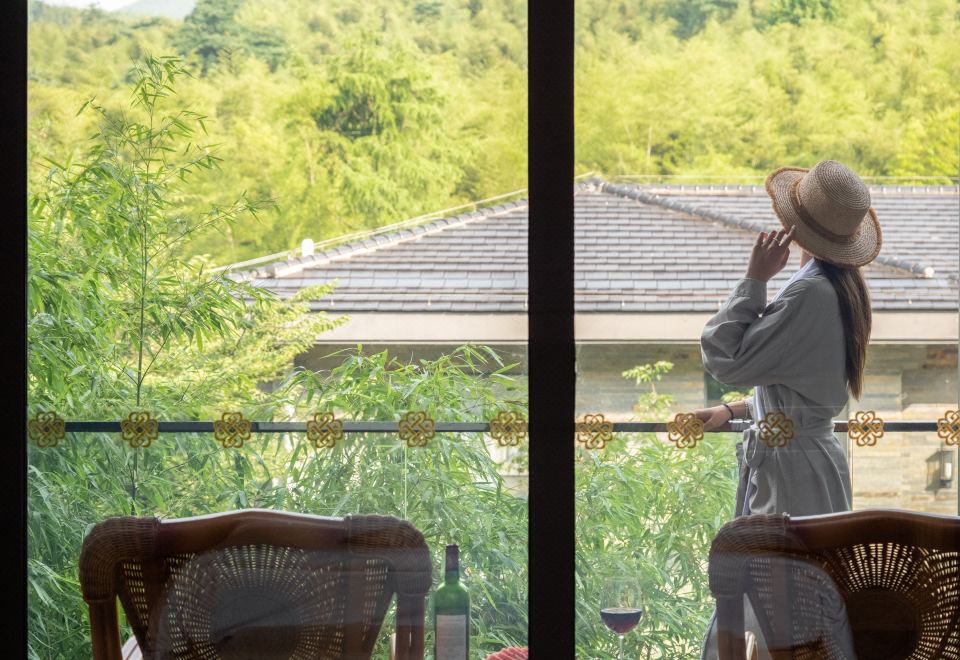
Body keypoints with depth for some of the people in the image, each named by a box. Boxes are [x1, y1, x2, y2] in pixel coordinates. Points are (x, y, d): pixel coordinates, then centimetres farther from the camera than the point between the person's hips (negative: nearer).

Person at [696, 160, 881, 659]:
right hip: (814, 455, 10)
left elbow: (724, 358, -18)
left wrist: (754, 278, -14)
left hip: (788, 468, -10)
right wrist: (735, 410, 22)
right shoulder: (843, 287, 11)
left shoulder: (809, 294, -20)